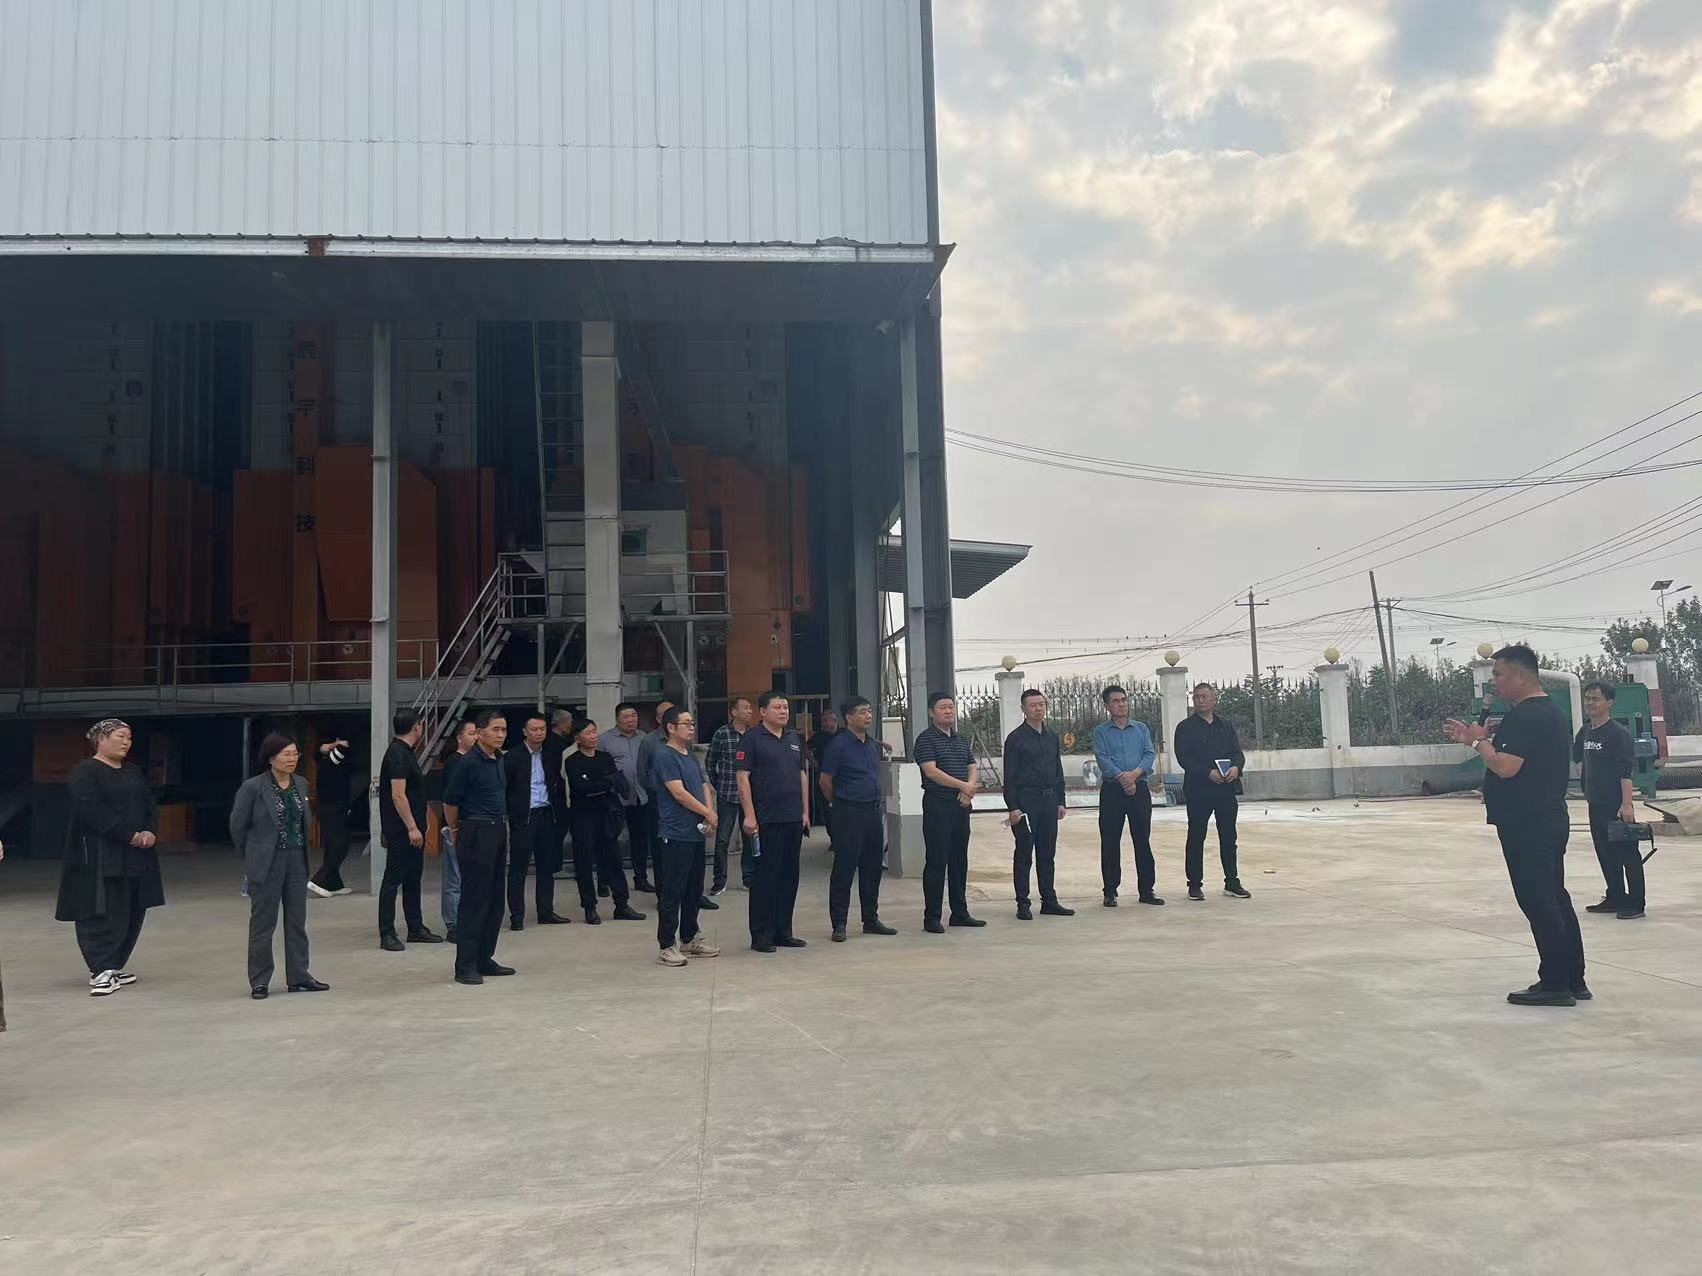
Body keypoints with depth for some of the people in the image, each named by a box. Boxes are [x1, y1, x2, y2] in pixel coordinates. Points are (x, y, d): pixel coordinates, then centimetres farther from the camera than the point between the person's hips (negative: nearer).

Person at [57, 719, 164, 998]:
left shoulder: (133, 773, 17)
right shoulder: (85, 772, -6)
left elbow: (150, 806, 14)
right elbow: (91, 810, -17)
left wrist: (150, 831, -7)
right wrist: (129, 835, -19)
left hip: (136, 857, 7)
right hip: (99, 857, -7)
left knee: (132, 914, 7)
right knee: (101, 913, -8)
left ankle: (114, 967, 17)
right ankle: (101, 972, -6)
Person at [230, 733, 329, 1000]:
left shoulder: (301, 784, 5)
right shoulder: (253, 787, -10)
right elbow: (237, 825, -2)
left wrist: (301, 850, 13)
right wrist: (254, 856, 8)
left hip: (297, 860, 5)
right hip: (266, 863, -5)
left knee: (297, 921, 10)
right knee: (263, 922, 4)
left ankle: (298, 977, 19)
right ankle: (259, 981, 14)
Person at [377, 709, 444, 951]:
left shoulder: (406, 752, 14)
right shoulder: (398, 754, -17)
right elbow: (398, 795, -22)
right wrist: (412, 828, -23)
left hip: (412, 828, 10)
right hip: (401, 830, -10)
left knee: (413, 878, 14)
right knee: (393, 879, -3)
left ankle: (416, 928, 22)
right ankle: (387, 934, 2)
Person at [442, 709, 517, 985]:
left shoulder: (500, 760, 11)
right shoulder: (468, 763, -13)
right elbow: (450, 802, -7)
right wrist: (456, 832, 5)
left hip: (498, 832, 8)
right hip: (476, 834, -8)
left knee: (495, 900, 11)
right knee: (474, 900, -5)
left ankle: (484, 959, 19)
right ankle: (465, 966, 1)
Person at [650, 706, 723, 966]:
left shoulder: (691, 757, 16)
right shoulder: (665, 757, -11)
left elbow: (704, 787, 16)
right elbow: (679, 793, -18)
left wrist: (710, 813, -3)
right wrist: (708, 813, -11)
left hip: (696, 834, 9)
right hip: (675, 835, -9)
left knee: (694, 890, 15)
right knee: (672, 892, -3)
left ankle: (690, 939, 26)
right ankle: (666, 946, 3)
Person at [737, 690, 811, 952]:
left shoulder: (794, 739, 15)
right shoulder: (752, 738, -5)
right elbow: (742, 777, -11)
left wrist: (805, 812, 13)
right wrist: (749, 816, -16)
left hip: (794, 819, 7)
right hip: (766, 820, -7)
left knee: (789, 876, 10)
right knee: (765, 876, -2)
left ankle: (783, 932, 20)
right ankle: (761, 936, 6)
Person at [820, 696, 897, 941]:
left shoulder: (874, 745, 12)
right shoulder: (838, 744, -10)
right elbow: (825, 781, -5)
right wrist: (837, 804, 6)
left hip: (873, 810, 7)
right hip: (849, 813, -7)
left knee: (872, 868, 12)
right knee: (844, 868, -3)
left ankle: (871, 920, 22)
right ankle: (839, 924, 3)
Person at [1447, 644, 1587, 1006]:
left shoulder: (1524, 716, -18)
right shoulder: (1548, 711, 15)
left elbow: (1505, 767, -26)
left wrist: (1480, 741, -10)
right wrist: (1475, 739, 15)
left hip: (1527, 826, -10)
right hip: (1548, 821, 10)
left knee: (1537, 901, -4)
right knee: (1555, 899, 14)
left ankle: (1554, 984, 1)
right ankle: (1573, 980, 20)